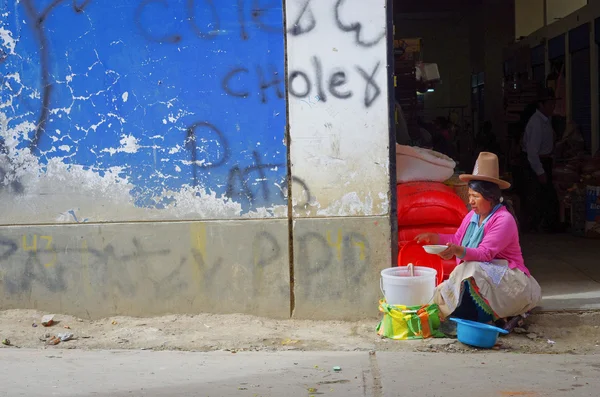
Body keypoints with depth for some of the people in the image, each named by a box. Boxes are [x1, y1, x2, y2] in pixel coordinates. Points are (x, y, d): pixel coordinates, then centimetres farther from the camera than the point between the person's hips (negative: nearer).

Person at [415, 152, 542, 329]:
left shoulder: (504, 220, -18)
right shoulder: (473, 215, 6)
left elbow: (485, 253, -27)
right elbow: (457, 239, 16)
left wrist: (459, 251, -42)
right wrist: (435, 238, -2)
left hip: (507, 277, -8)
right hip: (476, 271, 9)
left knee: (471, 272, -31)